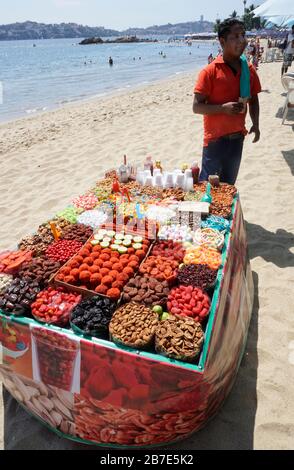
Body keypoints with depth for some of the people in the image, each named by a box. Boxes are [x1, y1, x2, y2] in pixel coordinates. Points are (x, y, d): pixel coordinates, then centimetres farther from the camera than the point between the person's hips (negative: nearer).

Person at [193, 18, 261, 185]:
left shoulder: (249, 70, 4)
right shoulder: (210, 71, -11)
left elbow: (253, 99, 15)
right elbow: (197, 107, -12)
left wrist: (255, 124, -1)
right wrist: (223, 108, -25)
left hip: (237, 138, 5)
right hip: (215, 139, -5)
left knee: (229, 185, 17)